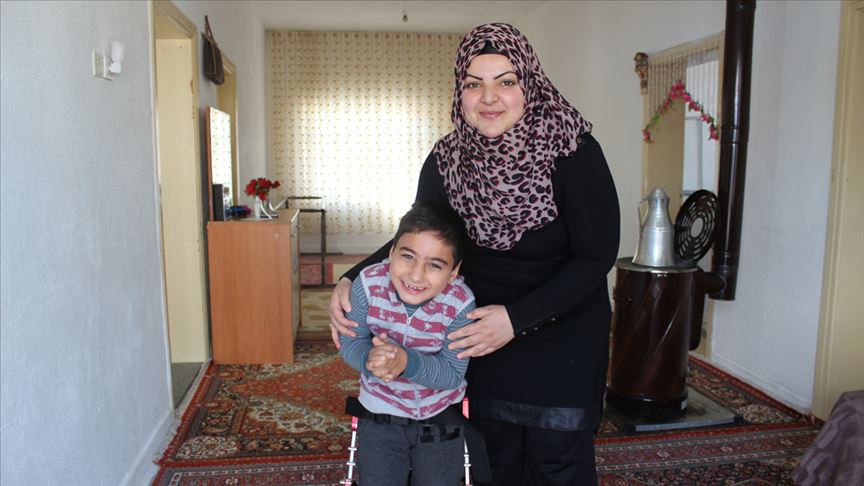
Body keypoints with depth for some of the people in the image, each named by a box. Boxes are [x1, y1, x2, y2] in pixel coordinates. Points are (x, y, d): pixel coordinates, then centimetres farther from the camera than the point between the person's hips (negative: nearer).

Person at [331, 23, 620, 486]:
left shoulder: (573, 151, -21)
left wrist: (516, 319, -26)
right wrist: (349, 281, -15)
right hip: (482, 334, 4)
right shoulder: (446, 160, -9)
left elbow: (596, 258, -19)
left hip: (561, 332, -3)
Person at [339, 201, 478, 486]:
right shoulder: (369, 284, -24)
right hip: (381, 413, 1)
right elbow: (349, 342, -13)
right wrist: (370, 358, -35)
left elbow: (453, 374, -22)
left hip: (441, 417, 0)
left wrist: (407, 361, -39)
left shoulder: (460, 304, -27)